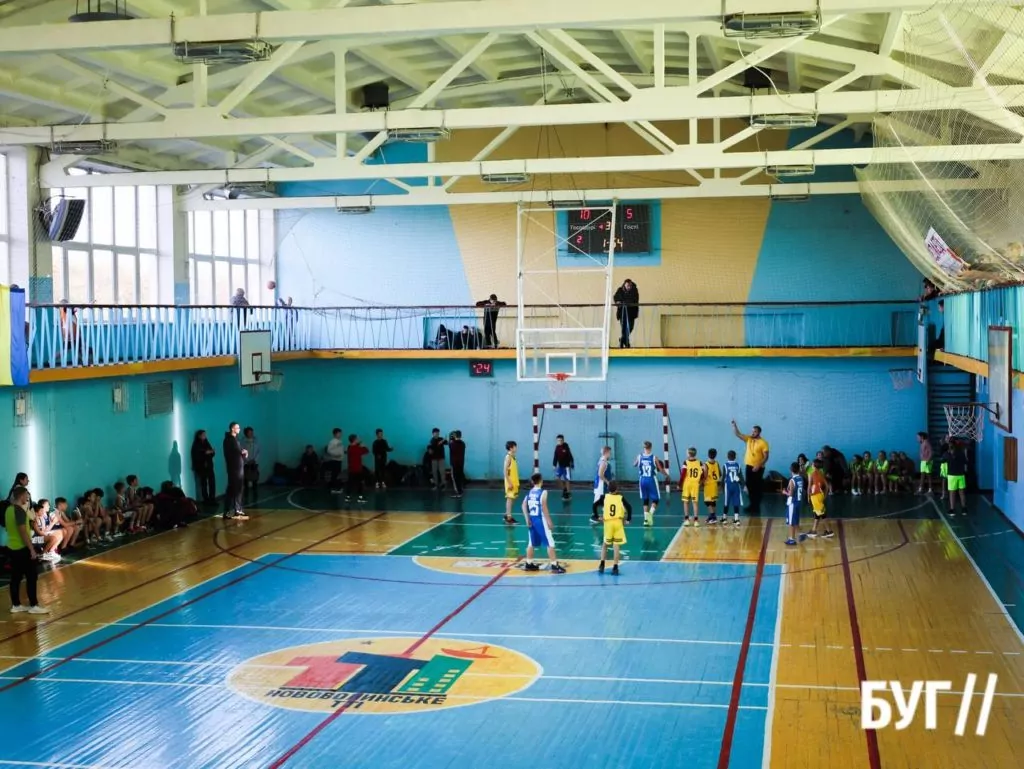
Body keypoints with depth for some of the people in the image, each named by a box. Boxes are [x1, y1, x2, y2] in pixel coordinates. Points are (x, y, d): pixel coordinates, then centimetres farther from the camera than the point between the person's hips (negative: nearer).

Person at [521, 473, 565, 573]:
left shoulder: (529, 492, 7)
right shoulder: (543, 492, -13)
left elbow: (524, 505, 2)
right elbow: (544, 507, -20)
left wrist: (527, 519, 3)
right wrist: (549, 521, -15)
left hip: (531, 520, 7)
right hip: (540, 520, -7)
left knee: (531, 543, 17)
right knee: (550, 543, -1)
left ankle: (529, 564, 22)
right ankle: (554, 565, -3)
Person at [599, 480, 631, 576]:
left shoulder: (605, 497, 5)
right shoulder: (621, 498, 3)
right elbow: (629, 508, -6)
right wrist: (628, 519, 4)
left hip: (607, 522, 1)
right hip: (618, 523, -1)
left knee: (605, 544, 19)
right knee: (616, 546, 1)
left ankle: (602, 565, 11)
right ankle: (615, 568, -2)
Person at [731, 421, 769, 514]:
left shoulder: (763, 443, -11)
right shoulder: (748, 439, 6)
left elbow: (766, 457, -13)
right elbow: (738, 434, 2)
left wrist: (758, 466, -22)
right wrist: (734, 425, -14)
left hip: (758, 468, -6)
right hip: (749, 466, 6)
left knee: (757, 488, -1)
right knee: (750, 486, 11)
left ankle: (757, 508, 5)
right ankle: (752, 505, 22)